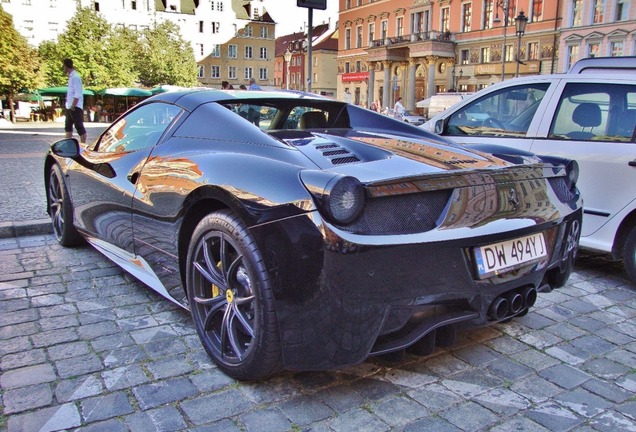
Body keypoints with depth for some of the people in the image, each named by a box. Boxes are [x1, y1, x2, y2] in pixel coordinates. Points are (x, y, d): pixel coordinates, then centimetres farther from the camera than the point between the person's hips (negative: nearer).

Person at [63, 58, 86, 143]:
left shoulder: (75, 77, -14)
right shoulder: (71, 76, 14)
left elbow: (78, 94, -19)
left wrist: (73, 106, -19)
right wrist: (68, 105, 14)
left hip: (75, 107, -10)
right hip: (70, 107, 10)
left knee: (79, 127, -6)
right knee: (68, 126, 15)